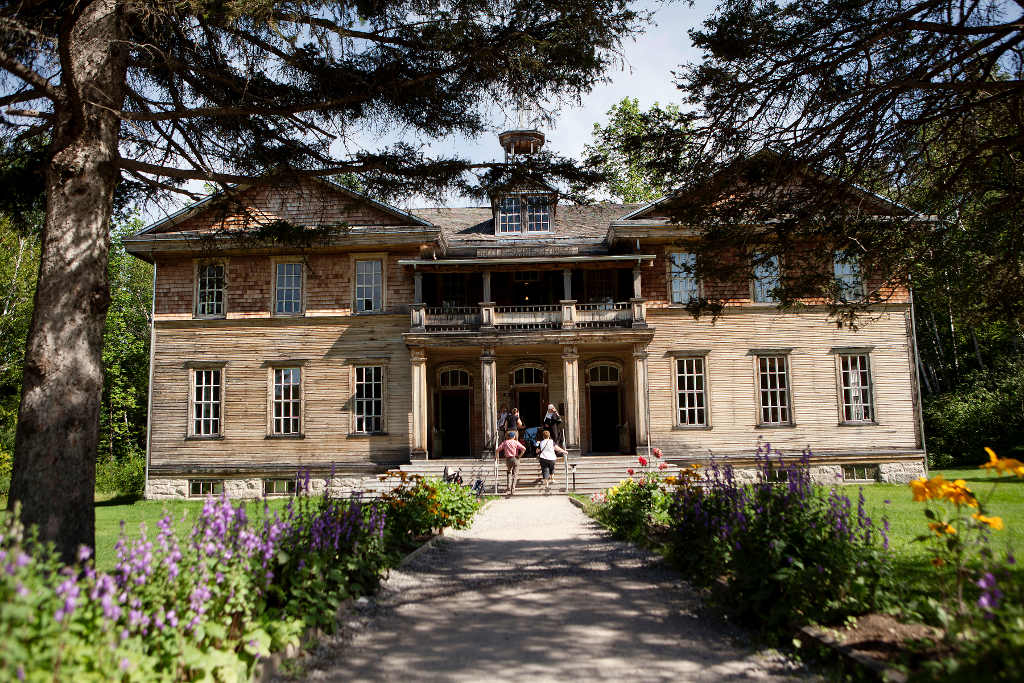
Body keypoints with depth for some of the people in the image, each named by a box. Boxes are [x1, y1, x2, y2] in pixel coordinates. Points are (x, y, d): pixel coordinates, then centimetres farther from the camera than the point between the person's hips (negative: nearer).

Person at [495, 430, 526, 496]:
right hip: (515, 458, -2)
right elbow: (524, 449, -11)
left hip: (508, 459, 2)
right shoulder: (516, 442, 0)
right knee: (515, 474, 4)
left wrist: (496, 455, 14)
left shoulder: (505, 442, 5)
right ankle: (513, 488, -4)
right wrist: (520, 455, -1)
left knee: (509, 472, 22)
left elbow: (497, 450, -1)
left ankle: (508, 486, 12)